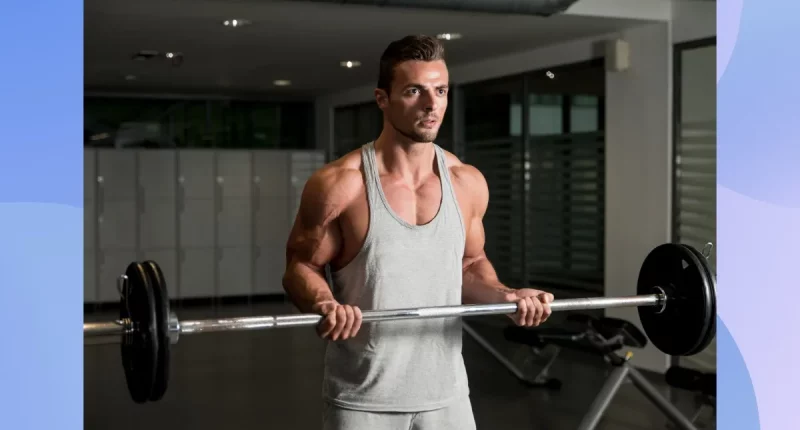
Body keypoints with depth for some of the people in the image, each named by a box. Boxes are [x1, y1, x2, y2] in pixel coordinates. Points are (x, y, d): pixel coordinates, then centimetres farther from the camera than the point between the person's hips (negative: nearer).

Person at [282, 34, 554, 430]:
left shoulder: (467, 183, 2)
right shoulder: (339, 185, -12)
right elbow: (300, 266, -6)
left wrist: (507, 296, -4)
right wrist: (323, 304, -27)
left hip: (445, 394, 4)